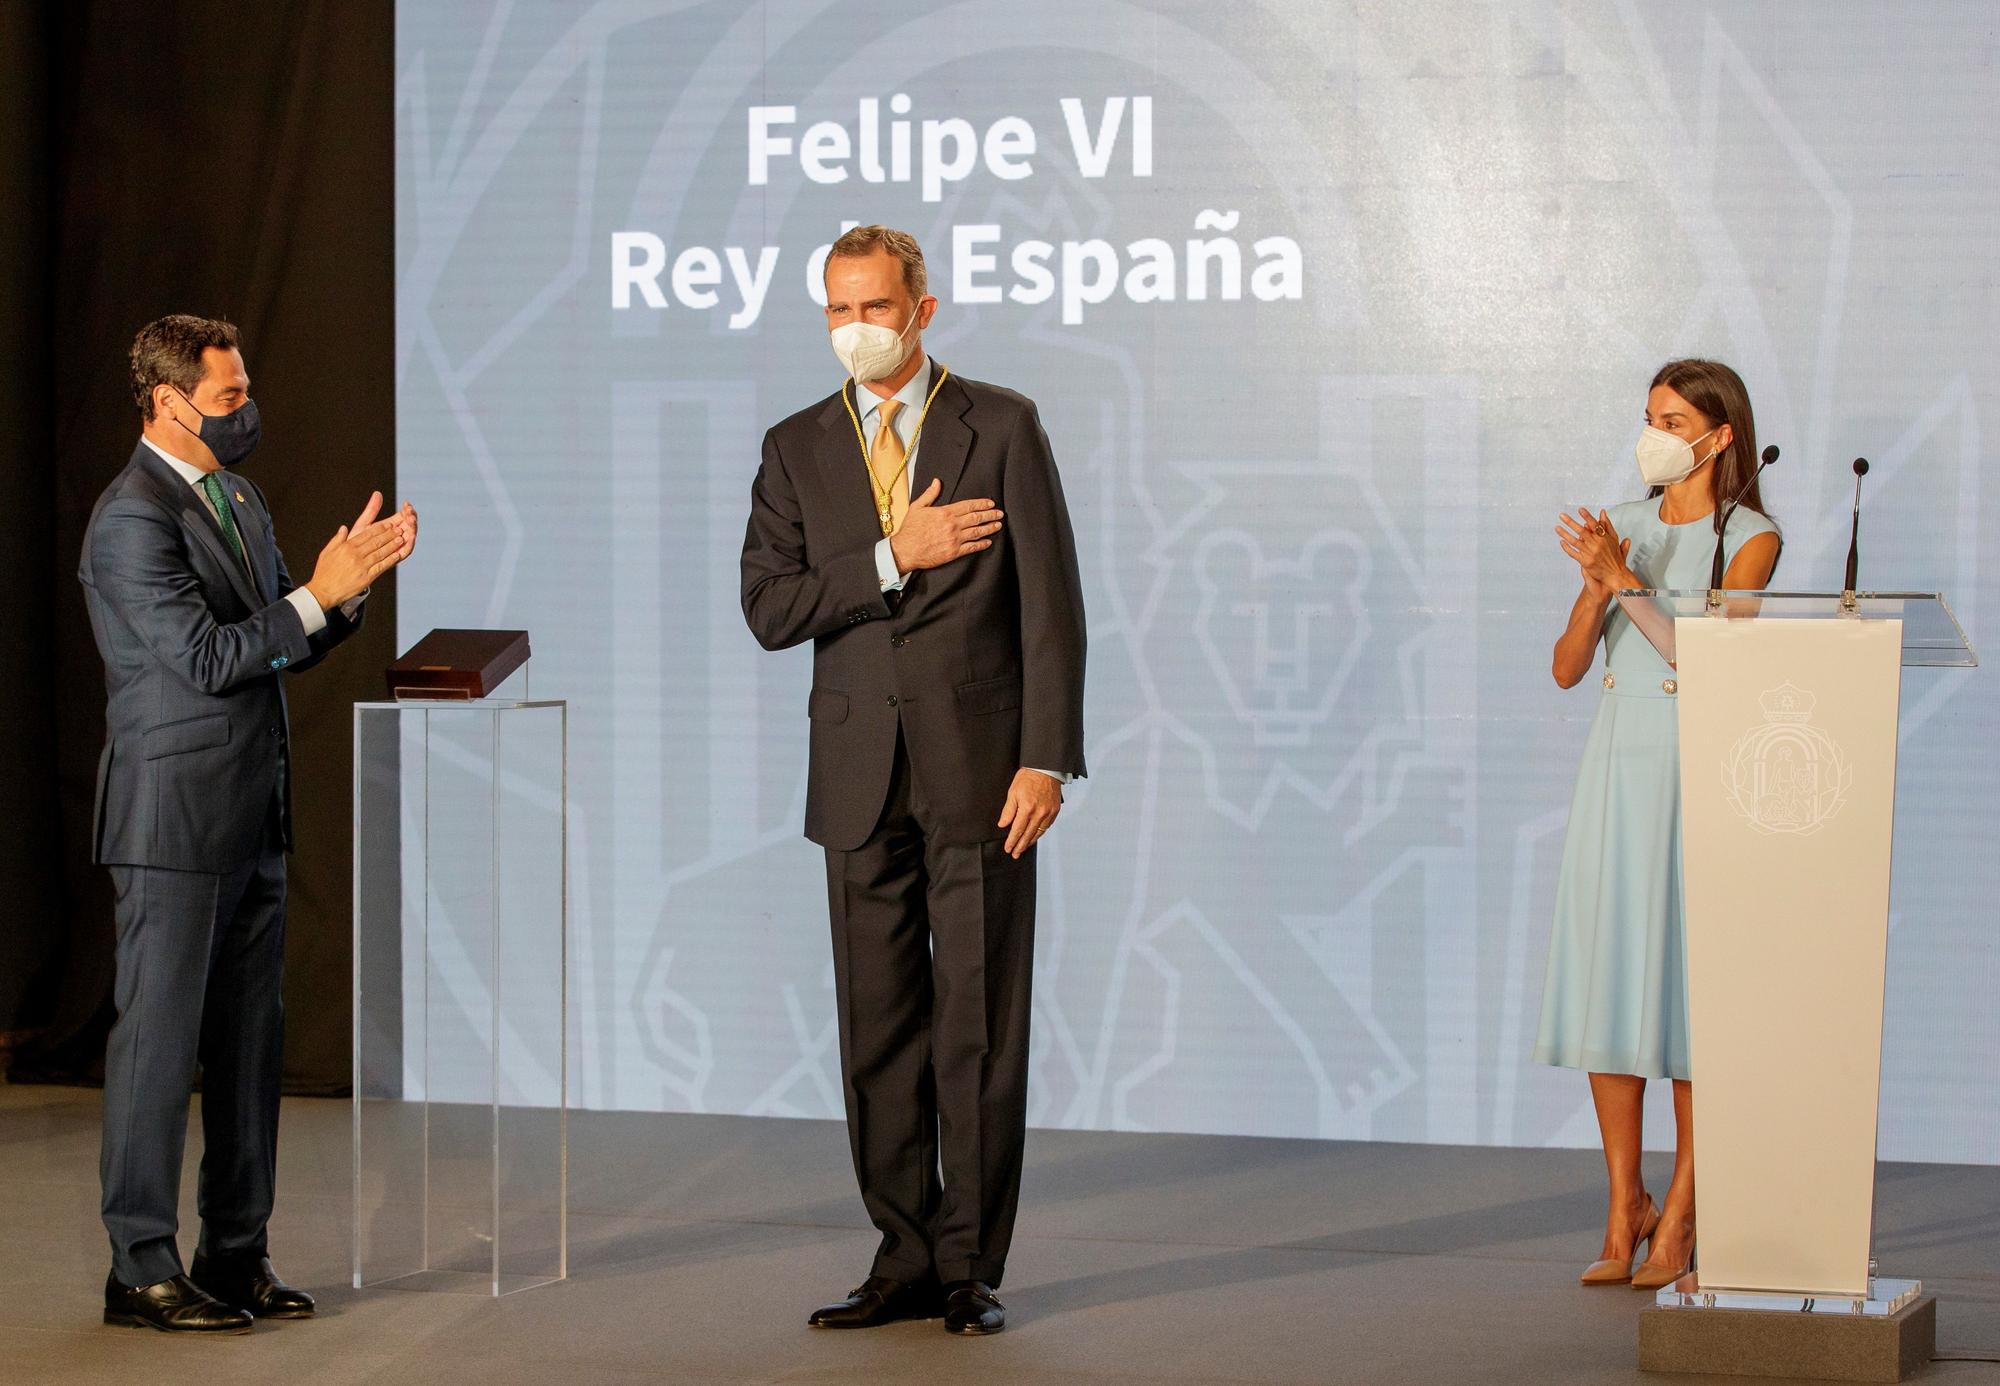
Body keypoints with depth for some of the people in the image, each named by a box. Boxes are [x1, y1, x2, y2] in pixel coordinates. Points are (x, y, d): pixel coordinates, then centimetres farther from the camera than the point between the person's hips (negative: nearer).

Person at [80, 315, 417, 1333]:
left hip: (252, 813, 9)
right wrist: (320, 592, -21)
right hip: (174, 817, -9)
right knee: (160, 1038, -4)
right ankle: (141, 1269, 2)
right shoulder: (133, 517, -14)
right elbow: (204, 657, -20)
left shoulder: (236, 497, 15)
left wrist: (353, 580, 1)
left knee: (250, 1039, 11)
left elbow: (284, 646, 17)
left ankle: (236, 1257, 18)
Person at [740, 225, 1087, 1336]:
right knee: (879, 1032, 5)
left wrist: (1046, 758, -10)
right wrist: (893, 557, -12)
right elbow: (769, 608, -1)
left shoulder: (1002, 428, 2)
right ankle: (906, 1261, 13)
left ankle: (971, 1268, 6)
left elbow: (1049, 602, -3)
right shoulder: (797, 448, 10)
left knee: (981, 1027, -1)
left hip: (979, 769, -3)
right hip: (862, 779, 3)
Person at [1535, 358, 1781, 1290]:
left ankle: (1681, 1215, 2)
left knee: (1687, 982, -4)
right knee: (1605, 982, 2)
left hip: (1697, 771, -4)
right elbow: (1567, 668, 4)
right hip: (1617, 765, 4)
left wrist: (1623, 576, -22)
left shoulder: (1750, 538, -2)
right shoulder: (1618, 528, 11)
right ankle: (1624, 1210, 11)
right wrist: (1596, 591, -13)